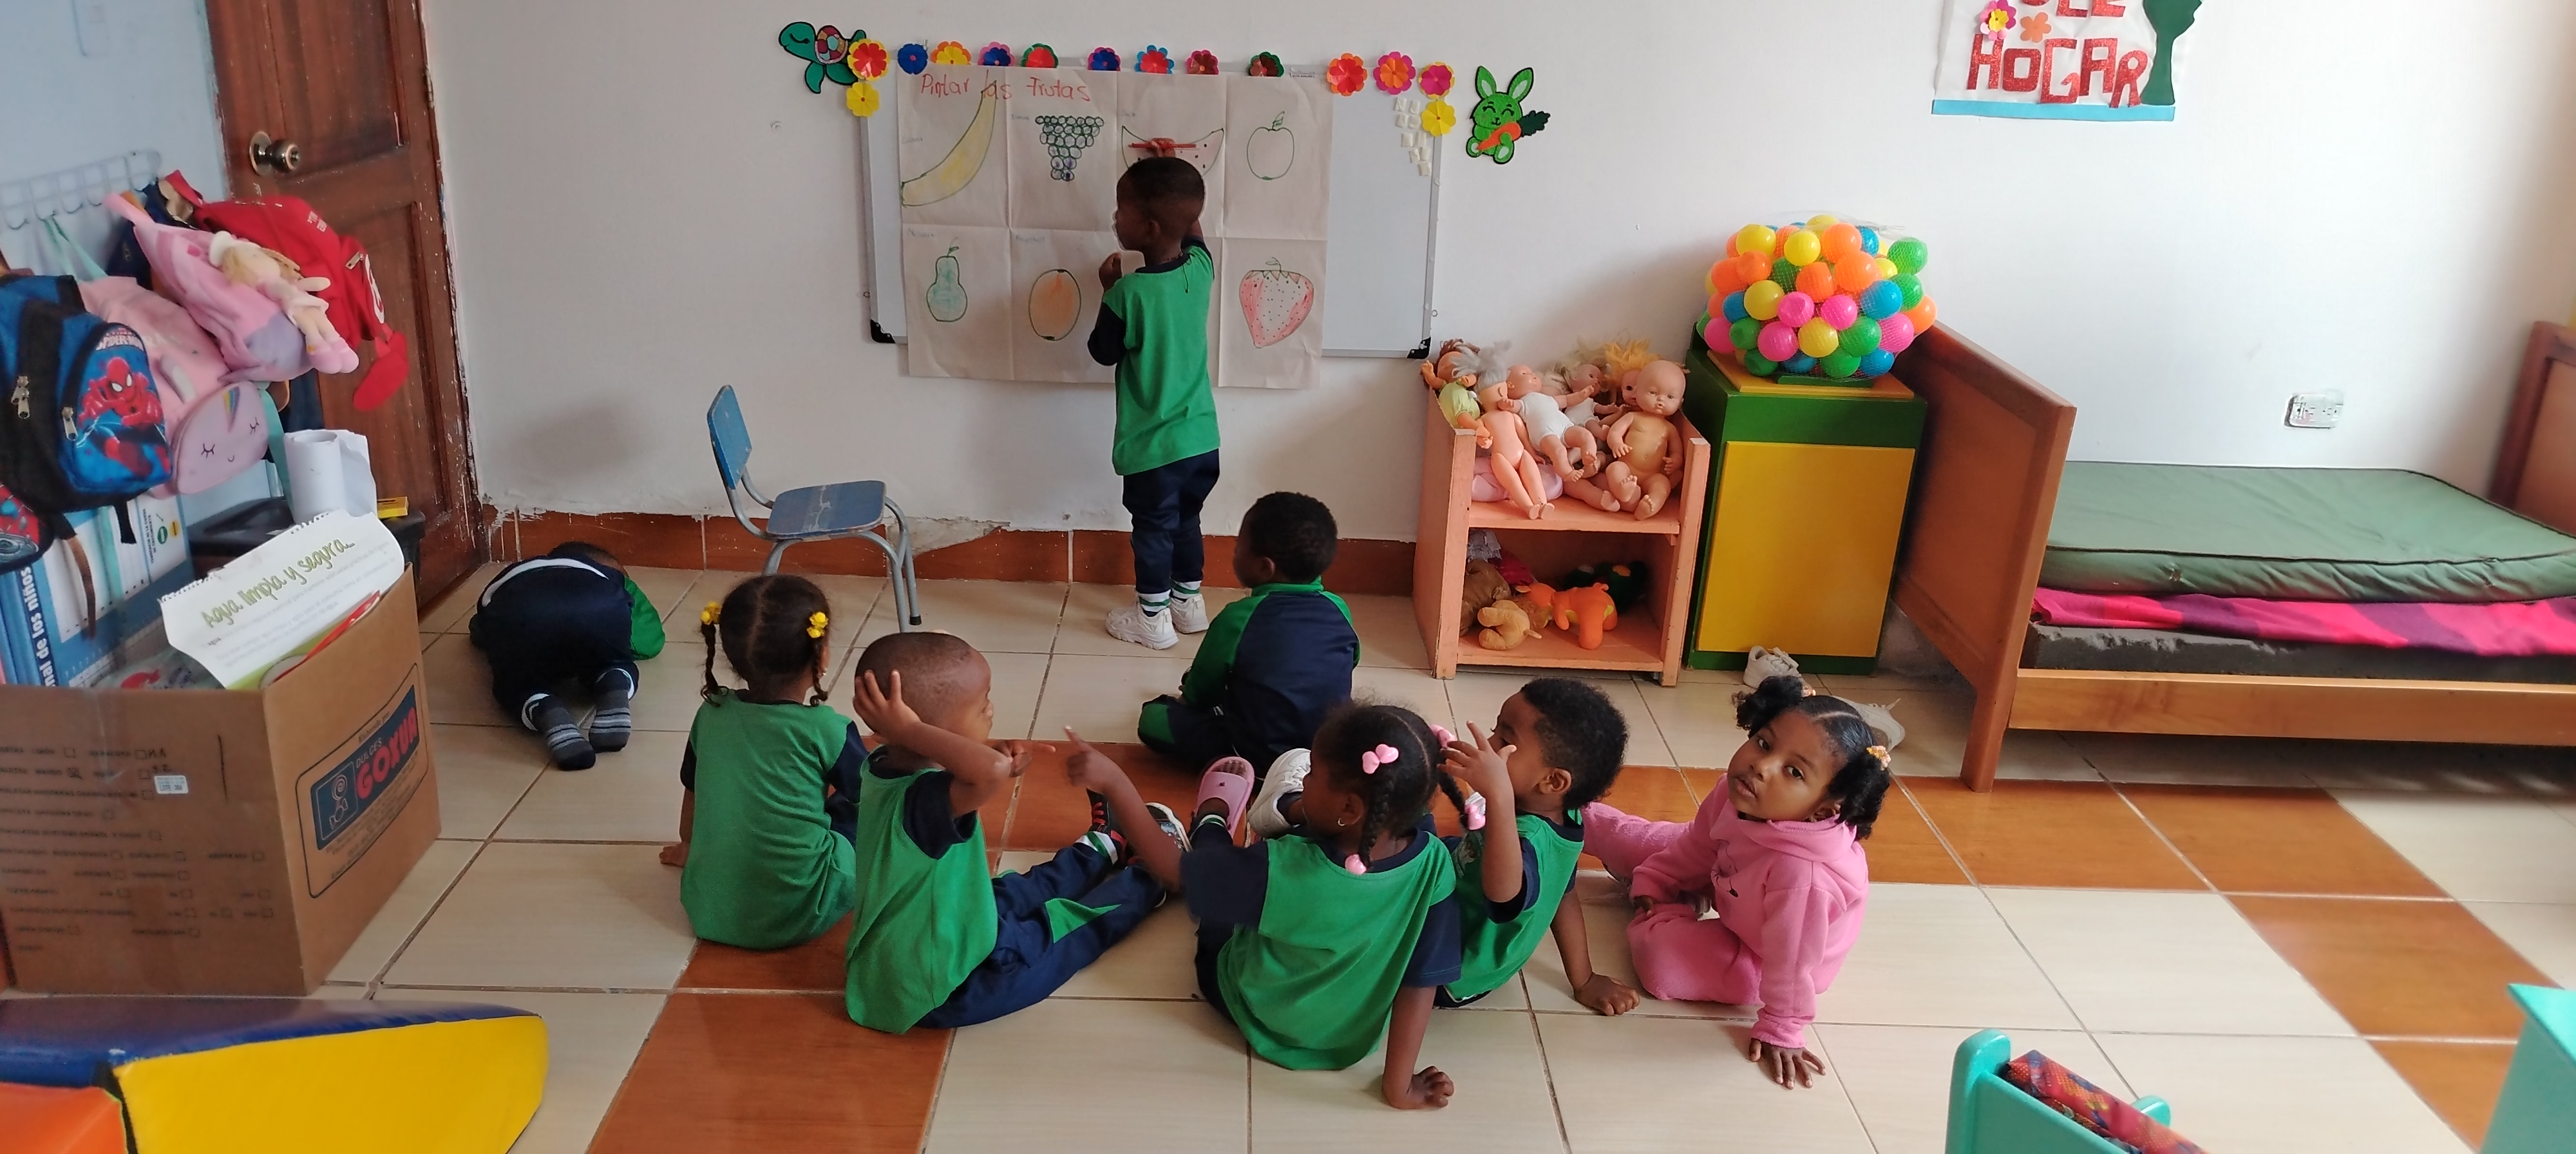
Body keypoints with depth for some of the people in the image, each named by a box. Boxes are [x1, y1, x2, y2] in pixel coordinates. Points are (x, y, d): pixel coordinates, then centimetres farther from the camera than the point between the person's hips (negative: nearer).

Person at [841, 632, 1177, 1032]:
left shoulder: (883, 765, -11)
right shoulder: (919, 800, -38)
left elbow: (971, 759, 11)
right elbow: (992, 771, -60)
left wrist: (1000, 752, -9)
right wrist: (910, 731, -47)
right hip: (944, 992, -8)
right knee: (1083, 920, 13)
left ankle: (1101, 852, 54)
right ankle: (1152, 873, 38)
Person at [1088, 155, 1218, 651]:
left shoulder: (1130, 292, -24)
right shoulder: (1201, 267, -7)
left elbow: (1104, 352, -7)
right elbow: (1193, 229, 18)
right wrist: (1174, 180, 18)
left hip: (1153, 444, -6)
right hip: (1201, 436, 6)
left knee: (1152, 529, 13)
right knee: (1186, 521, 24)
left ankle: (1153, 618, 27)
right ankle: (1190, 603, 38)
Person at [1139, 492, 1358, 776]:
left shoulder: (1238, 619, -17)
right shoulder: (1339, 610, -6)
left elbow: (1198, 693, -2)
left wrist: (1187, 697, 24)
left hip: (1259, 759, -5)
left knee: (1153, 717, 7)